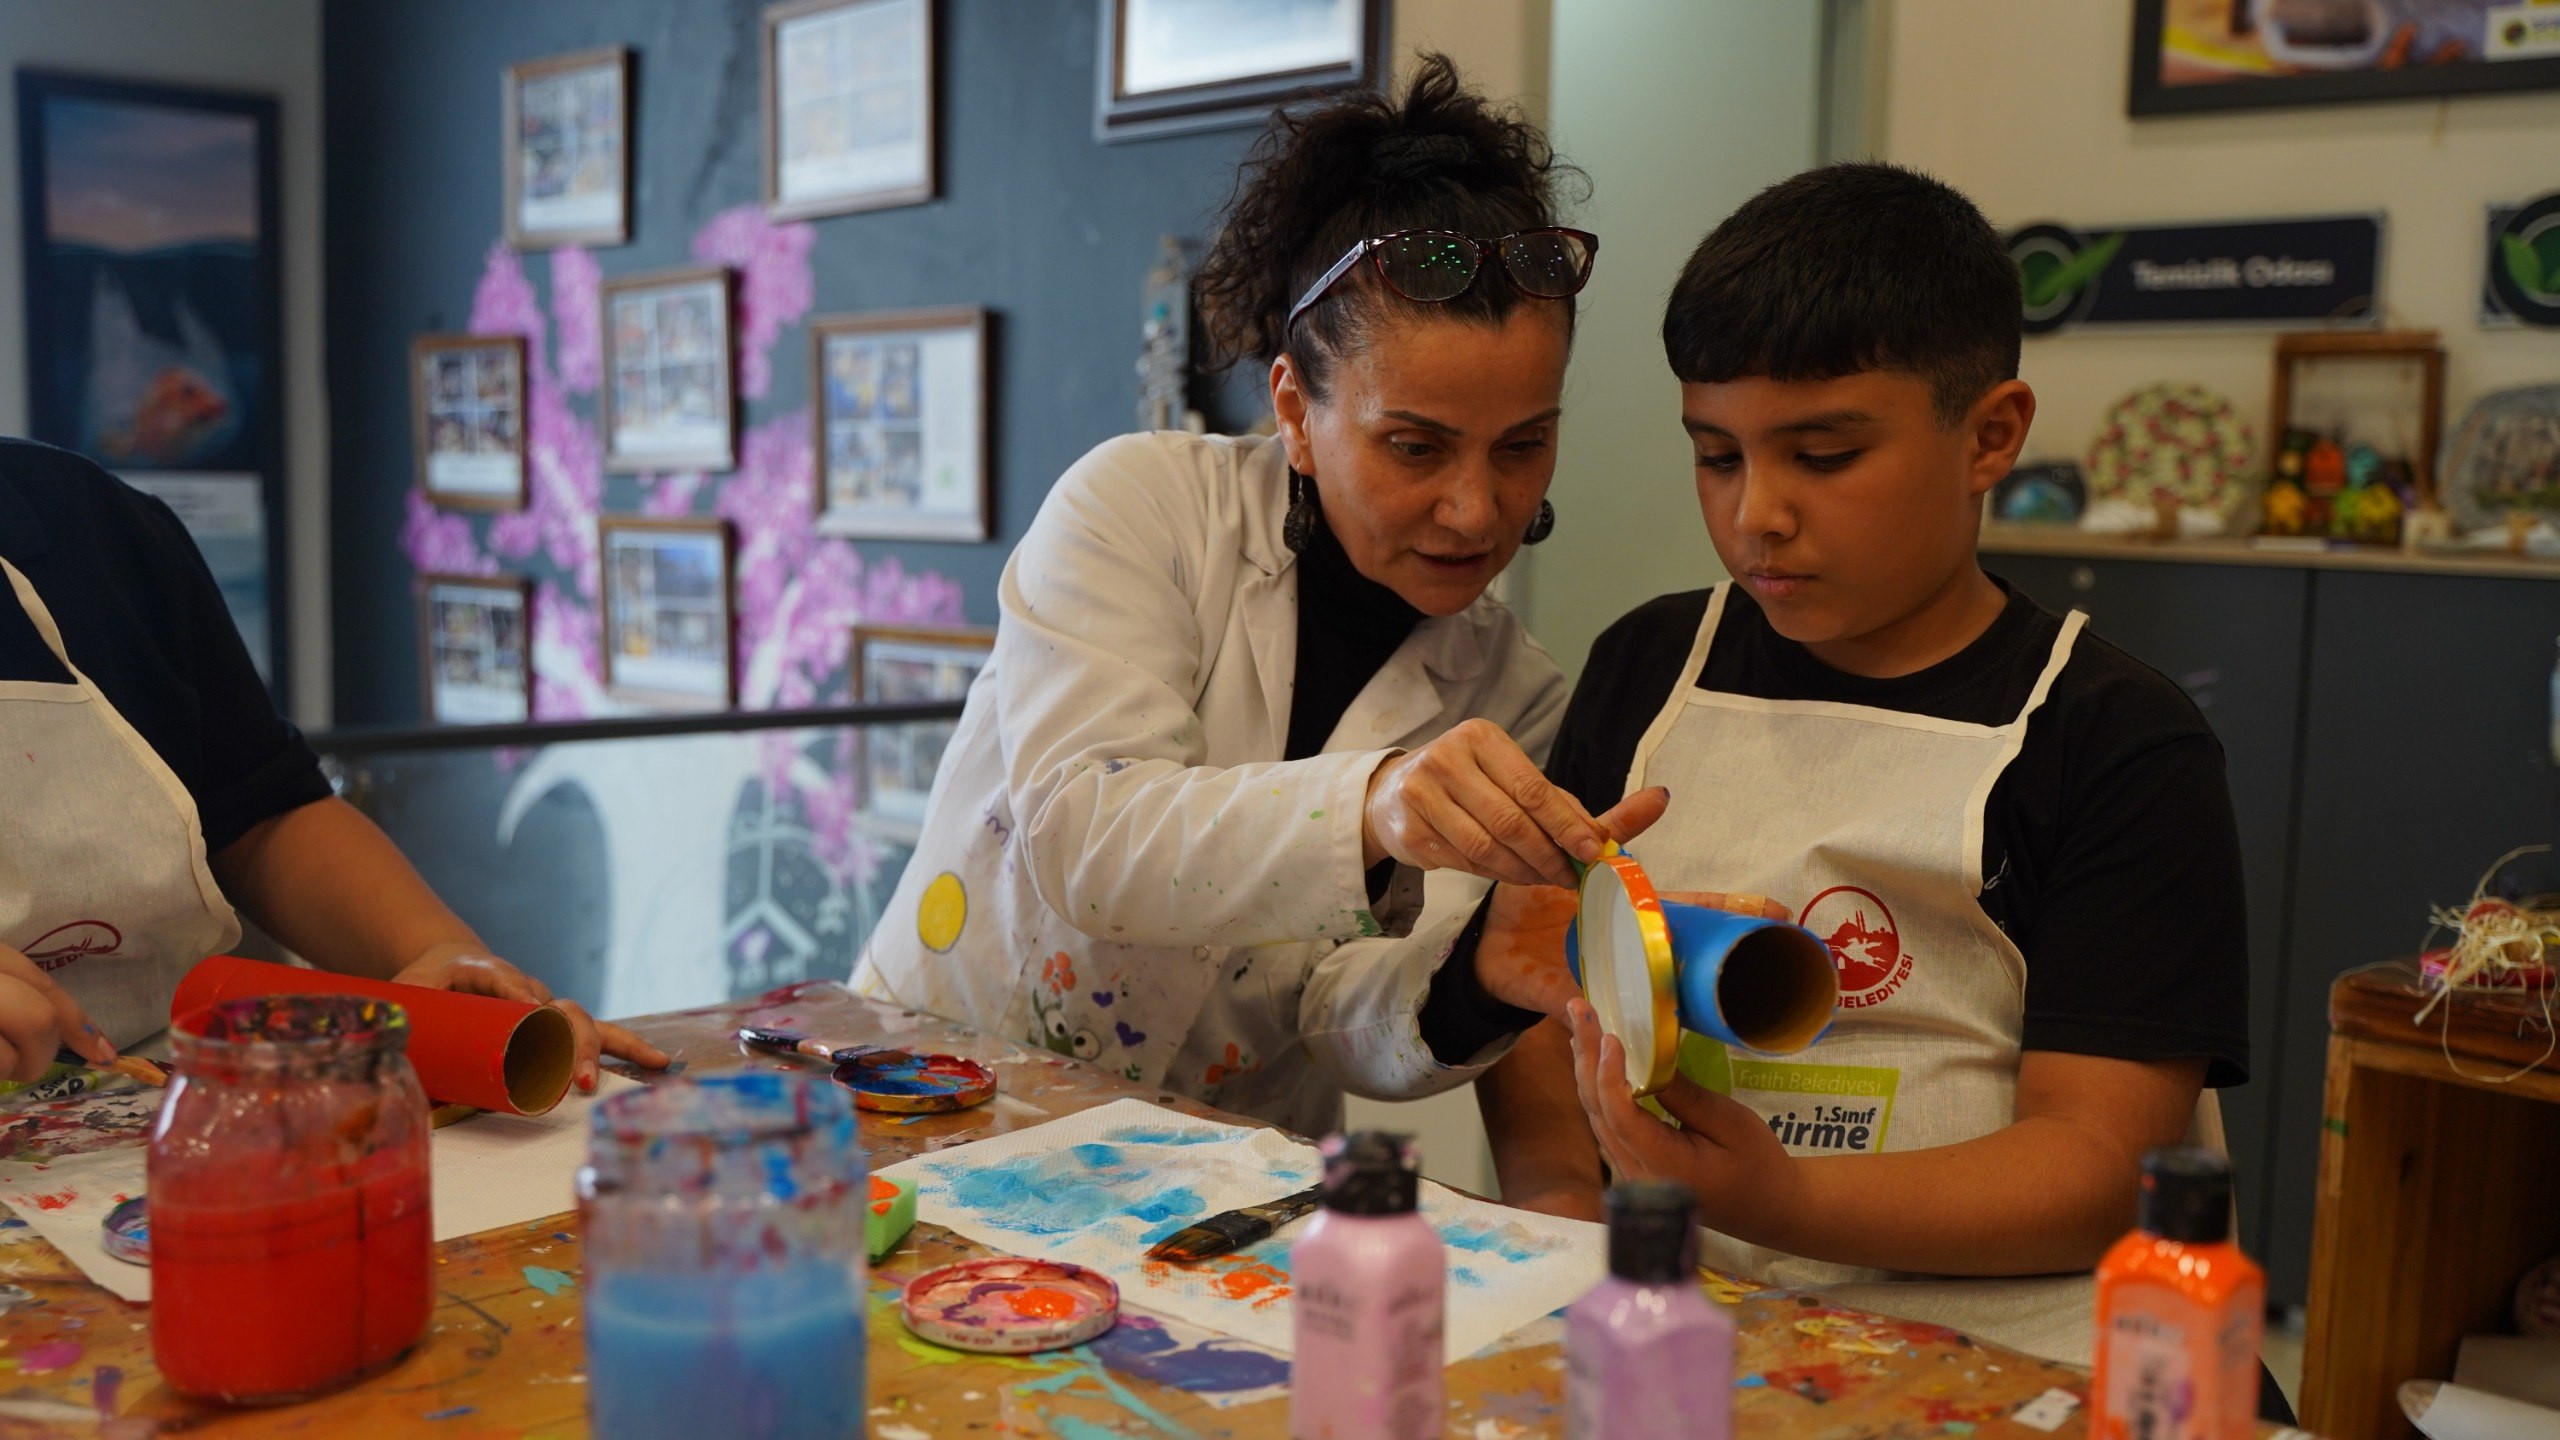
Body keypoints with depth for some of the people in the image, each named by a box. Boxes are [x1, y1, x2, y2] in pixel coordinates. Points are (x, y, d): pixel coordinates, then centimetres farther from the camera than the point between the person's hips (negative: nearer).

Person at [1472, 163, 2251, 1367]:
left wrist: (1779, 1202, -26)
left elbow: (2099, 1159, -11)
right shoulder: (1645, 671, 10)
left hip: (1983, 1341, 0)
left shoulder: (2121, 746, -5)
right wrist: (1558, 1188, -9)